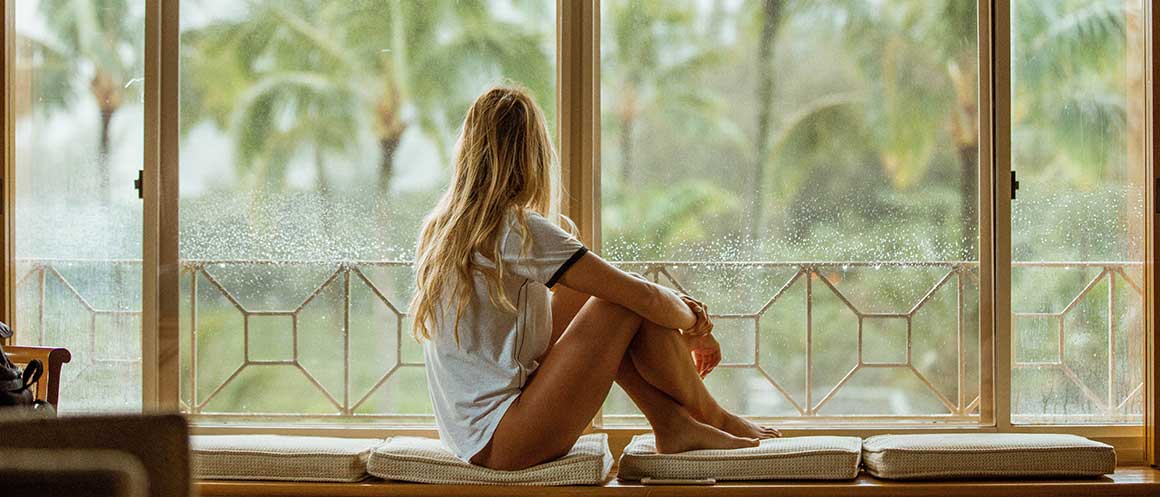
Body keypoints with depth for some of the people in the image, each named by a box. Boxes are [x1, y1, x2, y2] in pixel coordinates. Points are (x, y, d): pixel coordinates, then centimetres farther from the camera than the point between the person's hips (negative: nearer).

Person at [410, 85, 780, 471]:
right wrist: (695, 327, 9)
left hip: (470, 439, 9)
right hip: (505, 446, -9)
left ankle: (672, 424, 13)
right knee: (632, 302, -5)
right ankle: (713, 420, 14)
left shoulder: (438, 228, 10)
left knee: (584, 291, 16)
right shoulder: (518, 229, -15)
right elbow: (645, 297, -13)